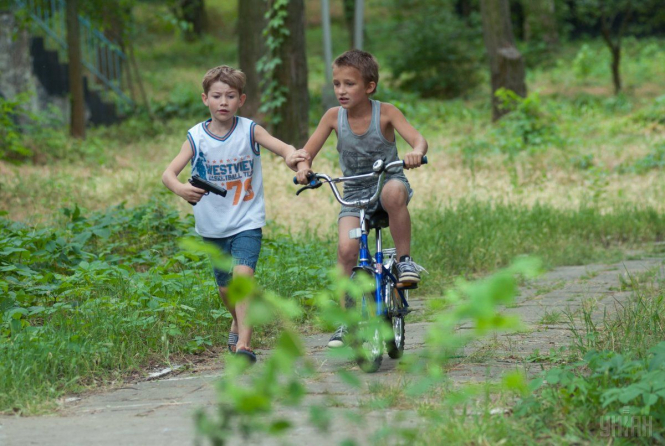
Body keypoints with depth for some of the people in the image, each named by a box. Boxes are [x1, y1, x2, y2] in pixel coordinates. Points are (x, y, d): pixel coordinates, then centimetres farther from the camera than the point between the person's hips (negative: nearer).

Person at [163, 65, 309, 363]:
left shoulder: (249, 131, -6)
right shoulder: (196, 137, -5)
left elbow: (282, 147, -20)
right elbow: (168, 173, -12)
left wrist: (291, 155, -45)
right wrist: (180, 189, -36)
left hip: (247, 222, -2)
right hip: (212, 225, 2)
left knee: (243, 275, -23)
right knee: (226, 287, 14)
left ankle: (243, 344, -24)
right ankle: (238, 322, 46)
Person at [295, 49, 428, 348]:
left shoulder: (385, 112, -10)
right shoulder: (334, 117, -4)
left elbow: (417, 138, -20)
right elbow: (307, 152, -2)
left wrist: (416, 152, -44)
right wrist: (303, 168, -26)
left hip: (388, 180, -2)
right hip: (354, 193, 2)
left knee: (394, 192, -40)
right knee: (346, 248, -21)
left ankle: (405, 259, -22)